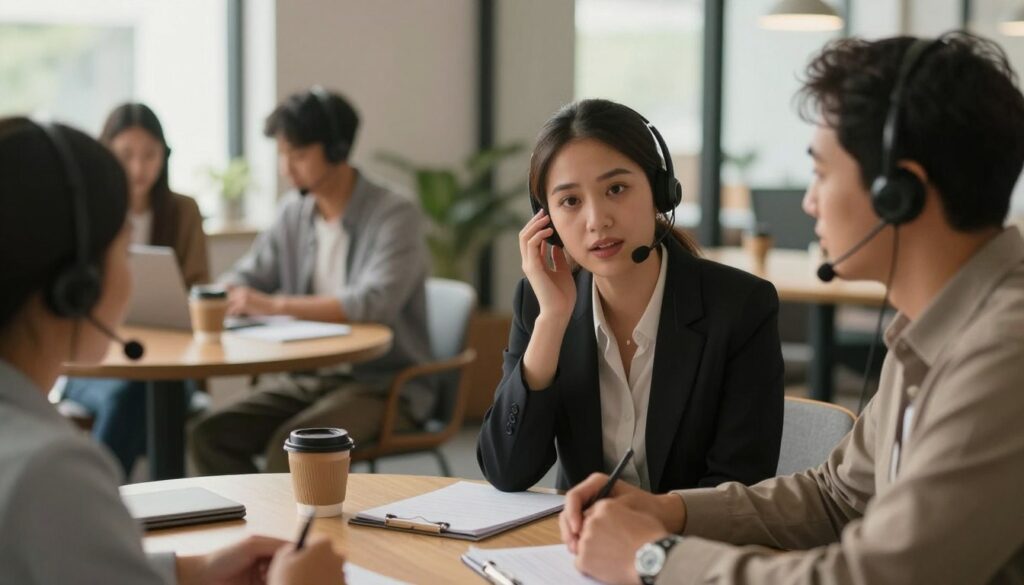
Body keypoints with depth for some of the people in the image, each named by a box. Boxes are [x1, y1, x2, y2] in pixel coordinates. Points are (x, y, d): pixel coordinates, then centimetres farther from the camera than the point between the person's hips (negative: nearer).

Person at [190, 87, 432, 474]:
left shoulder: (395, 216, -10)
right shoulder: (294, 213, 10)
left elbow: (373, 304, -25)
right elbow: (245, 279, 15)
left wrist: (276, 305, -29)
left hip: (383, 384, -6)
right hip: (306, 378, 6)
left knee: (291, 445, -32)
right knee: (210, 436, -15)